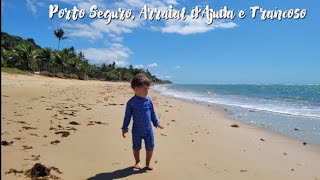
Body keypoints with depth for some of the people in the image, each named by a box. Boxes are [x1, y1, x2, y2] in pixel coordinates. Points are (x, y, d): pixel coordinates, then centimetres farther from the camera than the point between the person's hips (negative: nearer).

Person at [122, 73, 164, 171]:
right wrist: (124, 128, -1)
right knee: (136, 148, 12)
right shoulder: (131, 102, -10)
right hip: (137, 130, -1)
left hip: (148, 129, 2)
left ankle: (147, 163, 27)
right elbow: (127, 116, -2)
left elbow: (152, 113, 9)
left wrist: (156, 123, 14)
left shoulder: (149, 101, -3)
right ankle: (137, 162, 36)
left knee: (150, 148, 6)